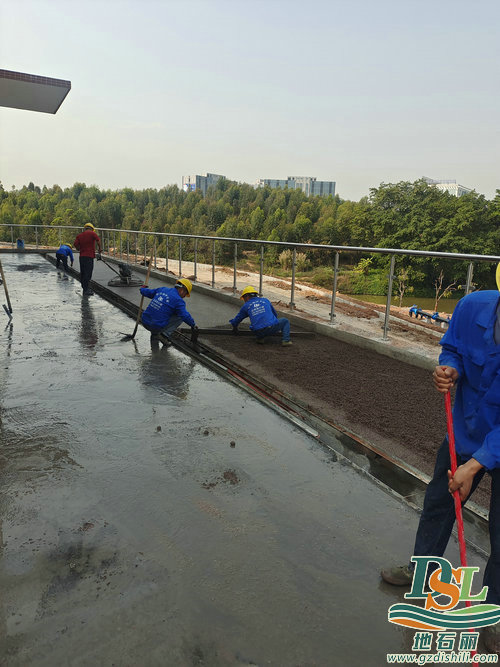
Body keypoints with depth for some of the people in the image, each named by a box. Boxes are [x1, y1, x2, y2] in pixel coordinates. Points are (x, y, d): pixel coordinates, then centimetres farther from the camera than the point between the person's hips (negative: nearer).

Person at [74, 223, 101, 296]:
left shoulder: (79, 235, 13)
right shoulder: (92, 233, 0)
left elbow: (76, 244, 2)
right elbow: (98, 241, -13)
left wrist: (80, 250, 14)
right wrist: (99, 251, -4)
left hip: (81, 256, 6)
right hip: (89, 256, -6)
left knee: (82, 273, 13)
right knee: (88, 273, -6)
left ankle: (84, 288, 22)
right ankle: (86, 290, -8)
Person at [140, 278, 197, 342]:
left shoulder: (162, 289, 9)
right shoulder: (178, 300, -10)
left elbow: (147, 292, 23)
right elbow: (185, 316, -14)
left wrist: (143, 289, 45)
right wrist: (193, 325, 2)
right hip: (157, 327, -7)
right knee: (180, 316, 5)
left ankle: (154, 334, 27)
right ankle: (166, 333, -3)